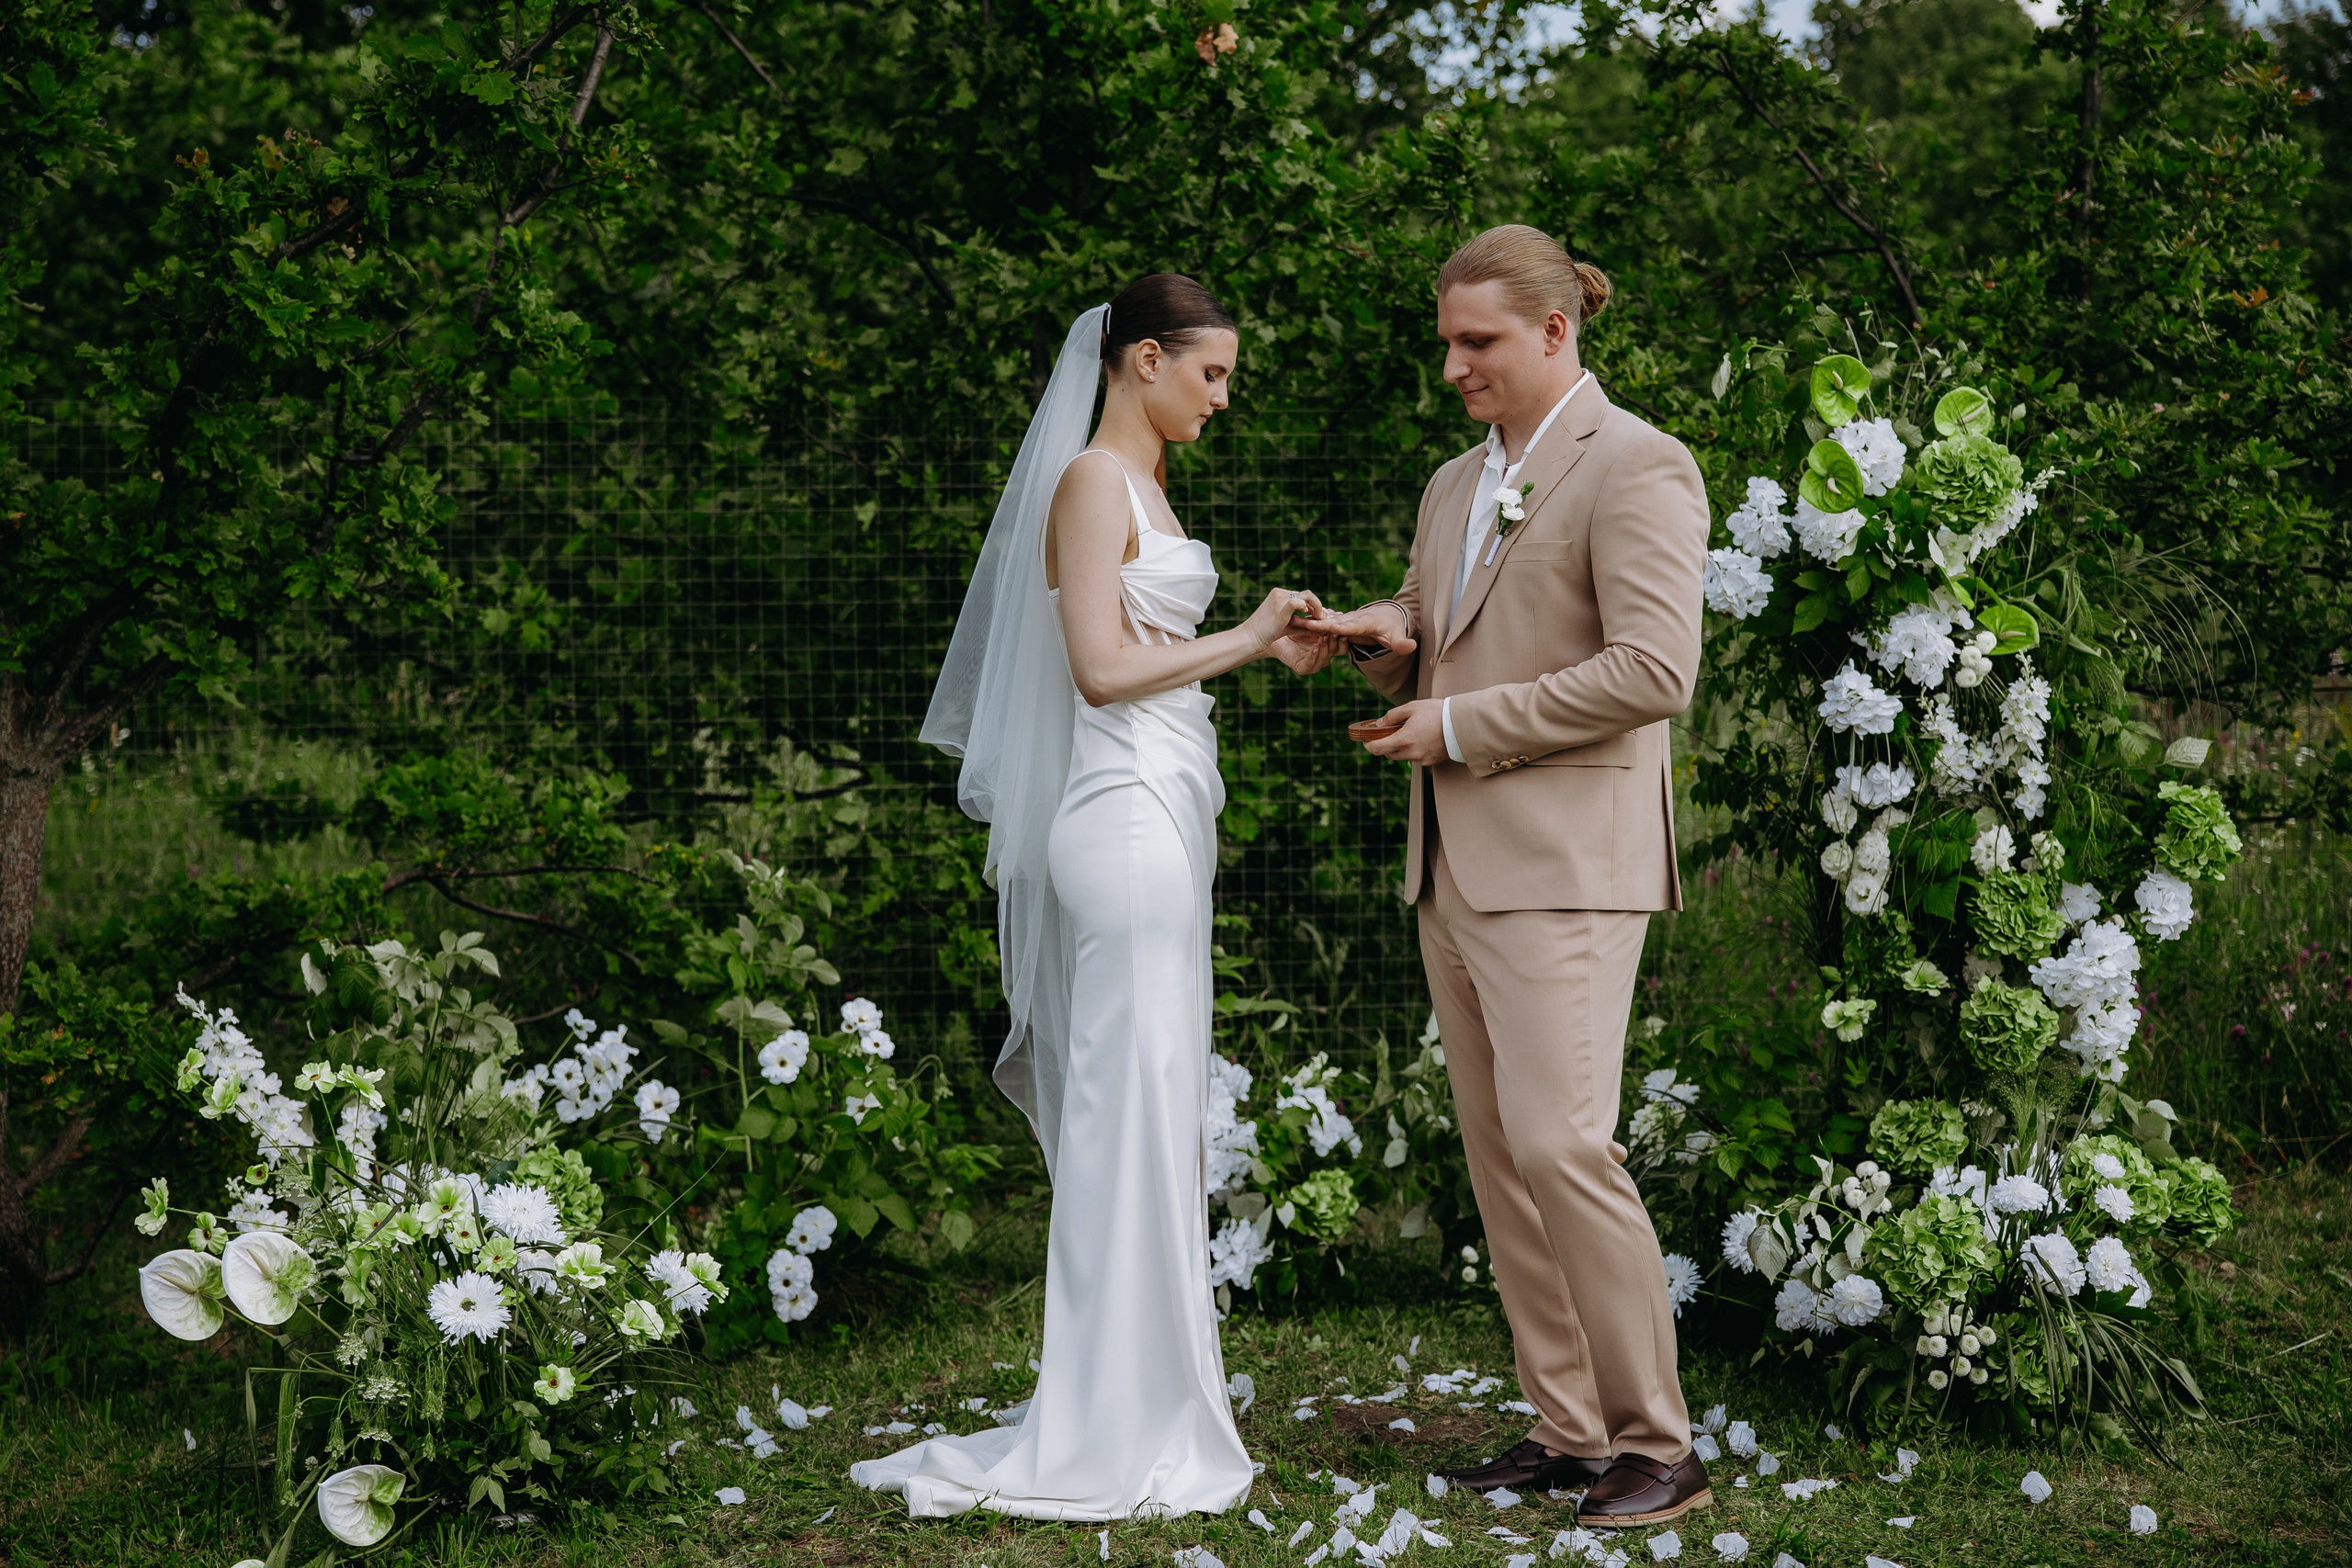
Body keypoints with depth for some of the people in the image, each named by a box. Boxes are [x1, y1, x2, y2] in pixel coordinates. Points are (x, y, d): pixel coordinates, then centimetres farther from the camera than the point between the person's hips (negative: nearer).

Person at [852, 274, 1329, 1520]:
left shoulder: (1139, 485, 19)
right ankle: (1110, 1434, -2)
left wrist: (1262, 646, 10)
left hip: (1157, 820, 10)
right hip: (1129, 821, -10)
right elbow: (1104, 668, -19)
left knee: (1140, 1116, 11)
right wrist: (1243, 640, -10)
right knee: (1133, 1115, -7)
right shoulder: (1092, 483, -11)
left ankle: (1140, 1406, 18)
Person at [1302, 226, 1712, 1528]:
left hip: (1564, 860, -9)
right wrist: (1387, 638, 3)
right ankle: (1570, 1430, 14)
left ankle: (1657, 1444, -4)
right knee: (1497, 1152, 8)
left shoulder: (1635, 468, -8)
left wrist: (1464, 724, -14)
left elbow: (1655, 671, -18)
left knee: (1561, 1143, -14)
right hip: (1454, 867, 9)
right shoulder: (1454, 486, 19)